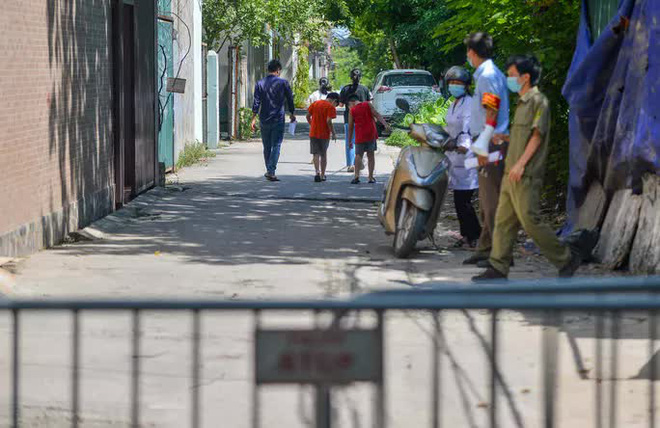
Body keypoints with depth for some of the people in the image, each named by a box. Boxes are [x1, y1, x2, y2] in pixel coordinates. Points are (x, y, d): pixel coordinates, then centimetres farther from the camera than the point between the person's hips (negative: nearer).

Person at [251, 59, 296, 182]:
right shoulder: (283, 83, -2)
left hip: (264, 120, 3)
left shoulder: (260, 83, 4)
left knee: (267, 146, 13)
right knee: (276, 145, -3)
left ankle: (269, 170, 22)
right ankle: (271, 171, -14)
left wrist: (254, 118, 1)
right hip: (278, 119, -3)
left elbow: (256, 102, 0)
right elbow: (290, 100, 3)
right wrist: (292, 114, 18)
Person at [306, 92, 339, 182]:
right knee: (323, 154, 12)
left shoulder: (315, 103, 5)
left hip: (313, 133, 3)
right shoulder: (331, 107, -10)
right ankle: (322, 175, 18)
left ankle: (317, 172, -15)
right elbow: (328, 121, -19)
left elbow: (308, 116, 9)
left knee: (316, 154, 5)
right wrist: (333, 133, -10)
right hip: (324, 134, -3)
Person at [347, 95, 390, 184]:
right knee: (371, 155, 8)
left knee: (358, 155, 5)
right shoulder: (368, 105, 5)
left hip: (360, 136, -1)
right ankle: (371, 177, 5)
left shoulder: (352, 111, 3)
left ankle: (356, 176, -12)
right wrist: (385, 124, -13)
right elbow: (377, 115, -7)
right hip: (371, 134, 1)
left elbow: (350, 127, 5)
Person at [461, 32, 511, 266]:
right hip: (488, 145, 11)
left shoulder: (488, 75, -12)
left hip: (492, 143, -11)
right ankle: (485, 249, 19)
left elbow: (492, 113, -18)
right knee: (486, 201, 14)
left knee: (492, 201, -10)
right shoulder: (489, 73, 19)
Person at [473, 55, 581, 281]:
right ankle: (498, 268, 8)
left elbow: (537, 135, -15)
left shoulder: (538, 101, -9)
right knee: (503, 221, 6)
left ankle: (567, 259, 0)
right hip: (512, 175, 10)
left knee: (531, 221, -9)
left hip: (526, 176, -10)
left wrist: (521, 163, -21)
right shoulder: (522, 103, 20)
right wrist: (504, 137, 12)